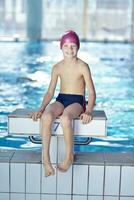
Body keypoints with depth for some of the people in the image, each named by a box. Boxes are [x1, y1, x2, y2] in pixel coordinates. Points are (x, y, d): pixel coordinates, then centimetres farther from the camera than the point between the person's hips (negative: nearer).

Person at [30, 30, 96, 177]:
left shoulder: (83, 67, -5)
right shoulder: (57, 68, 6)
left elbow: (92, 93, -6)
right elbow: (50, 92, 9)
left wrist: (88, 111, -21)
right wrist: (41, 108, -6)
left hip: (77, 101, -3)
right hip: (61, 100, 4)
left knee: (65, 118, -38)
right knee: (46, 117, -32)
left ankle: (69, 156, -16)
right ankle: (45, 159, -26)